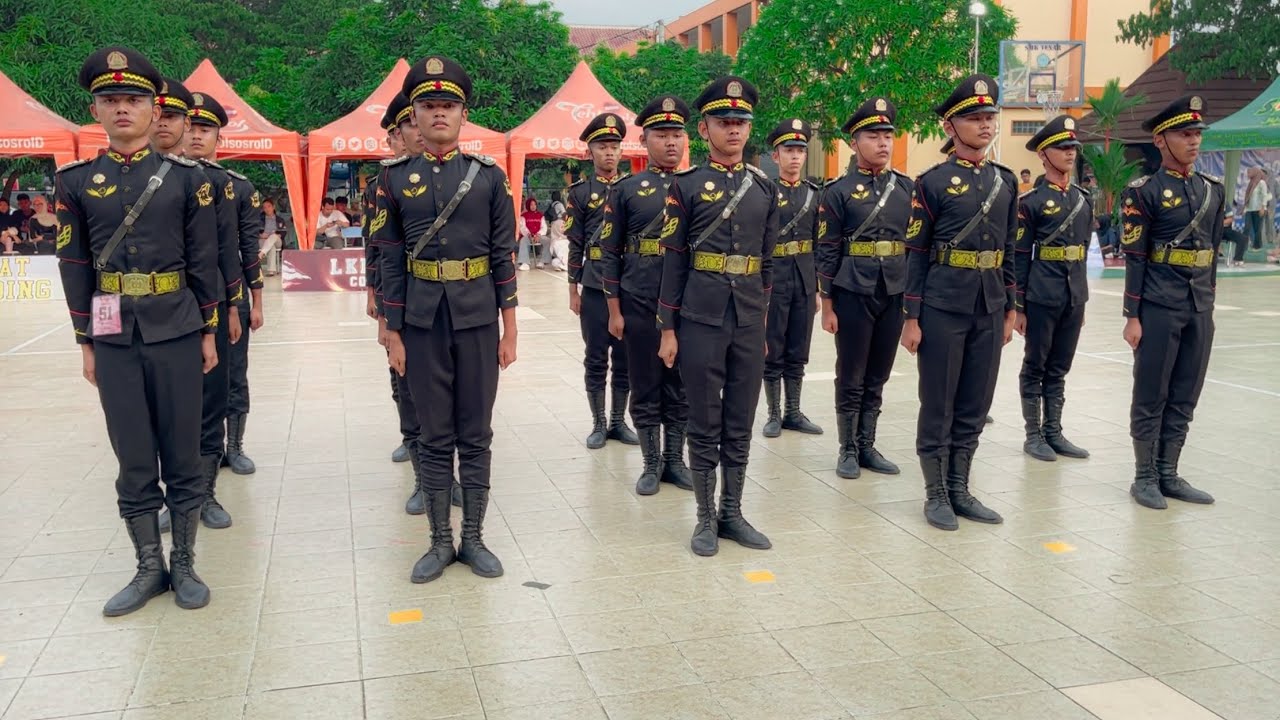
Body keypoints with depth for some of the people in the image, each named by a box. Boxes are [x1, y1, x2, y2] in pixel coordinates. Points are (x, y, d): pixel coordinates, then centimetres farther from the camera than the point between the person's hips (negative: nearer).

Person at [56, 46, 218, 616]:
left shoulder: (185, 177, 1)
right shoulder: (76, 181, 4)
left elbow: (204, 260, 3)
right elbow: (75, 266, 6)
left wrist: (208, 332, 2)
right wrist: (85, 342, 4)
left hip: (176, 332, -1)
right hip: (113, 338, 1)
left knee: (182, 450, 6)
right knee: (133, 457, 7)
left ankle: (184, 563, 18)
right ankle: (149, 567, 19)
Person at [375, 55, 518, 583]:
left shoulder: (489, 176, 1)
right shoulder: (396, 180, 2)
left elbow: (504, 257, 2)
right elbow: (390, 261, 3)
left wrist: (509, 332, -1)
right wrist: (393, 335, 0)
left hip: (477, 320, 0)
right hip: (422, 322, 0)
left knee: (475, 435, 7)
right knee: (435, 436, 7)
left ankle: (474, 538, 18)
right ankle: (440, 542, 18)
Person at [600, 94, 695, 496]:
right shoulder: (625, 190, 1)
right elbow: (610, 254, 1)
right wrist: (614, 311, -4)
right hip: (640, 305, -2)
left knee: (680, 386, 9)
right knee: (645, 388, 6)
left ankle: (675, 461, 21)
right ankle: (651, 465, 17)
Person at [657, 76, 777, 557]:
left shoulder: (765, 188, 10)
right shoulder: (687, 186, -2)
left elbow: (767, 261, 15)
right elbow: (674, 260, -2)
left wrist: (763, 324, 14)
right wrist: (667, 330, -5)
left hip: (749, 324, 4)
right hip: (700, 322, -3)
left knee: (740, 425, 10)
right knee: (705, 425, 4)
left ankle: (732, 513, 22)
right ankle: (706, 518, 15)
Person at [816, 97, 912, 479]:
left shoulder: (907, 187, 7)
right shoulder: (838, 191, -5)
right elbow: (827, 251, -6)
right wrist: (827, 305, -8)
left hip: (895, 294, 4)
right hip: (853, 294, -4)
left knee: (878, 376, 11)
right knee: (851, 377, 5)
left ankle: (867, 445, 22)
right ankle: (848, 449, 16)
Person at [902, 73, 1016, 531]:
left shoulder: (1006, 181, 11)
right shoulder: (934, 182, -5)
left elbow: (1008, 249, 16)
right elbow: (916, 252, -5)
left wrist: (1009, 310, 13)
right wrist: (911, 318, -9)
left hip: (990, 309, 5)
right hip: (943, 308, -5)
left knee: (975, 406, 11)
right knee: (938, 405, 4)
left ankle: (960, 489, 23)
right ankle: (936, 494, 15)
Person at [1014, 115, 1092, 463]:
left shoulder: (1084, 199, 11)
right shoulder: (1031, 201, -7)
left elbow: (1084, 250, 16)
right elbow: (1019, 257, -8)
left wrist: (1081, 299, 15)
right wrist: (1017, 306, -11)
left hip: (1074, 298, 6)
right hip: (1041, 298, -6)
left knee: (1059, 368, 12)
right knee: (1035, 367, 4)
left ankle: (1054, 432, 20)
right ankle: (1033, 435, 12)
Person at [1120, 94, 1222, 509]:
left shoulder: (1213, 190, 12)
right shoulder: (1145, 192, -6)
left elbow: (1213, 252, 17)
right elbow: (1134, 257, -9)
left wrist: (1208, 304, 15)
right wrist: (1132, 316, -11)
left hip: (1200, 310, 6)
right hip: (1159, 309, -6)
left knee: (1184, 397, 10)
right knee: (1151, 397, 3)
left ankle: (1168, 474, 21)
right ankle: (1145, 478, 13)